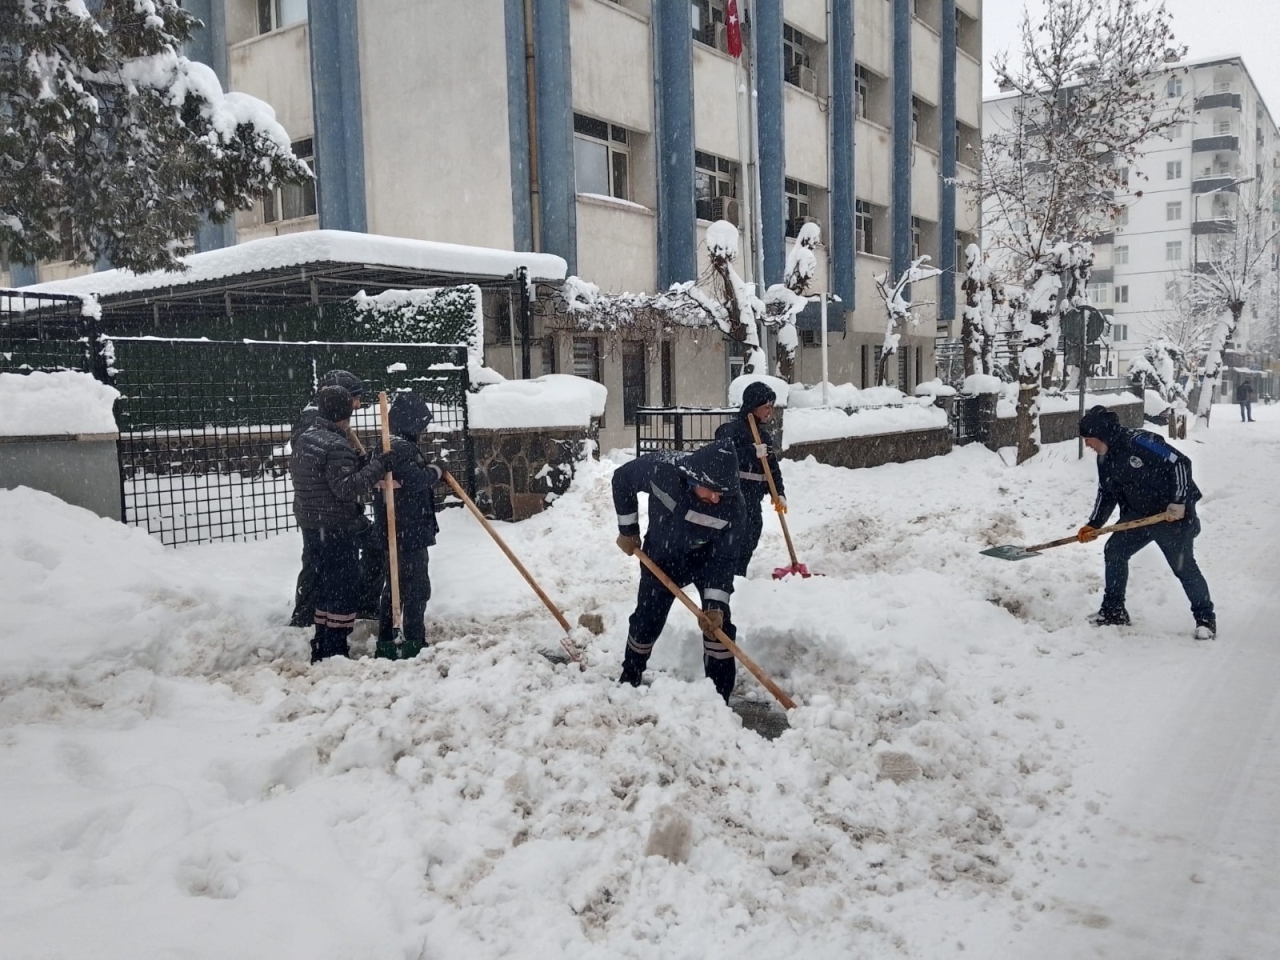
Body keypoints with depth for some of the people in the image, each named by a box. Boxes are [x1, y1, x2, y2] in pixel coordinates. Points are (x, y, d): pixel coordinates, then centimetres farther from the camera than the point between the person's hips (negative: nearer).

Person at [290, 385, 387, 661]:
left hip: (315, 527, 9)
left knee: (326, 587, 17)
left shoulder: (304, 438, 11)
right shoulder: (337, 446, -20)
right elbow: (346, 487, -25)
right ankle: (334, 654, 0)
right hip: (339, 529, -9)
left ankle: (321, 651, 23)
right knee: (342, 590, -3)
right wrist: (376, 467, -23)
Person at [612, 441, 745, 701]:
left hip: (705, 558, -1)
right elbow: (622, 479, -12)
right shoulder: (660, 467, -34)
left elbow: (724, 558, -23)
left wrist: (716, 604, -31)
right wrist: (628, 530, -6)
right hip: (660, 556, 1)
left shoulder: (731, 504, -34)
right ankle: (629, 678, 35)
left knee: (718, 622, -11)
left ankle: (720, 695, 2)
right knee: (646, 620, 10)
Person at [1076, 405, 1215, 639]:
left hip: (1174, 514, -8)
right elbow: (1106, 493, 12)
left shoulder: (1140, 442, -25)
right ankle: (1113, 611, 15)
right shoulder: (1105, 459, 2)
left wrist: (1178, 502, -25)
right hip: (1138, 514, 8)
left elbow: (1180, 463, -24)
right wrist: (1093, 525, 3)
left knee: (1183, 566, -5)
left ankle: (1205, 618, 13)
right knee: (1114, 552, 3)